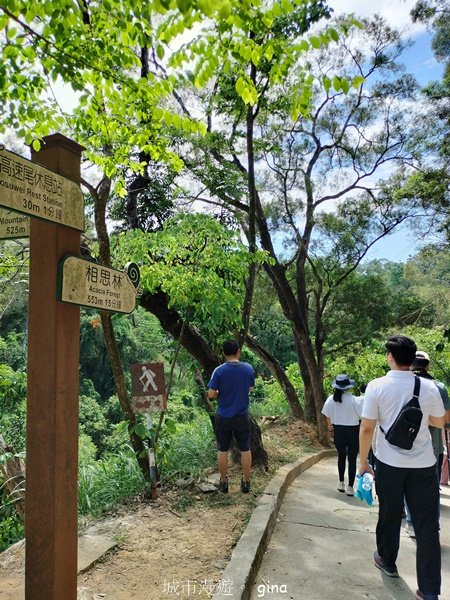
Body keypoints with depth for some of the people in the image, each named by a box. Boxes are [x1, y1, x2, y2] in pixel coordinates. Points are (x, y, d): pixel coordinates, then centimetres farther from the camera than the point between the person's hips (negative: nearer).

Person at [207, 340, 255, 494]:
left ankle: (223, 482, 21)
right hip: (242, 416, 2)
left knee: (222, 450, 12)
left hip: (223, 417, -1)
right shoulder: (249, 369, -6)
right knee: (245, 449, 13)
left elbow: (211, 394, -13)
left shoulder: (219, 371, -15)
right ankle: (246, 482, 21)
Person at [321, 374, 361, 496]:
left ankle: (341, 483, 30)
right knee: (352, 459, 9)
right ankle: (350, 487, 11)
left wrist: (330, 428, 19)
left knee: (341, 456, 21)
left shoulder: (331, 399, -6)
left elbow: (327, 416, 5)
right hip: (353, 431, -3)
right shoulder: (353, 399, -18)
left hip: (338, 431, 3)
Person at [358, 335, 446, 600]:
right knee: (427, 526, 8)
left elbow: (367, 428, -10)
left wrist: (363, 461, 3)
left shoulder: (377, 386, -11)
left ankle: (387, 561, 40)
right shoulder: (429, 387, -5)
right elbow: (440, 422, 11)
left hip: (390, 464, -1)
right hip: (424, 465, 1)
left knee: (390, 516, 18)